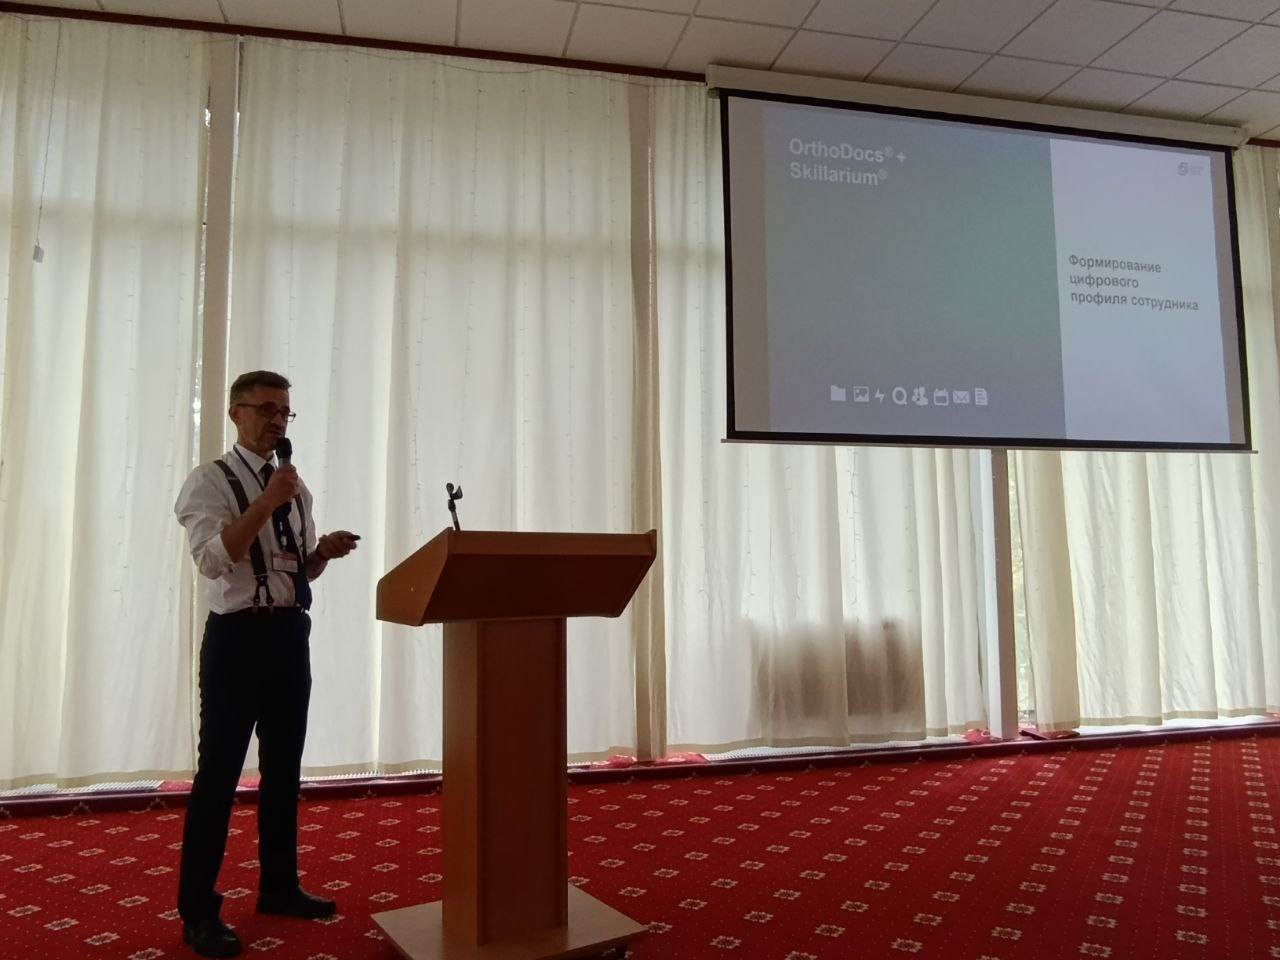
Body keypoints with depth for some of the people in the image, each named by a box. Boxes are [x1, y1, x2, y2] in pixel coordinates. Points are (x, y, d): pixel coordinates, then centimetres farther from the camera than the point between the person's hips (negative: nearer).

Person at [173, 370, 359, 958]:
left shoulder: (296, 487, 13)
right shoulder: (210, 480, -6)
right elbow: (213, 558, -21)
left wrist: (325, 551, -3)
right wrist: (267, 502, -25)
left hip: (292, 633, 7)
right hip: (238, 635, -7)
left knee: (284, 766, 15)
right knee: (219, 770, 1)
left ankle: (279, 887, 29)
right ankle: (197, 911, 15)